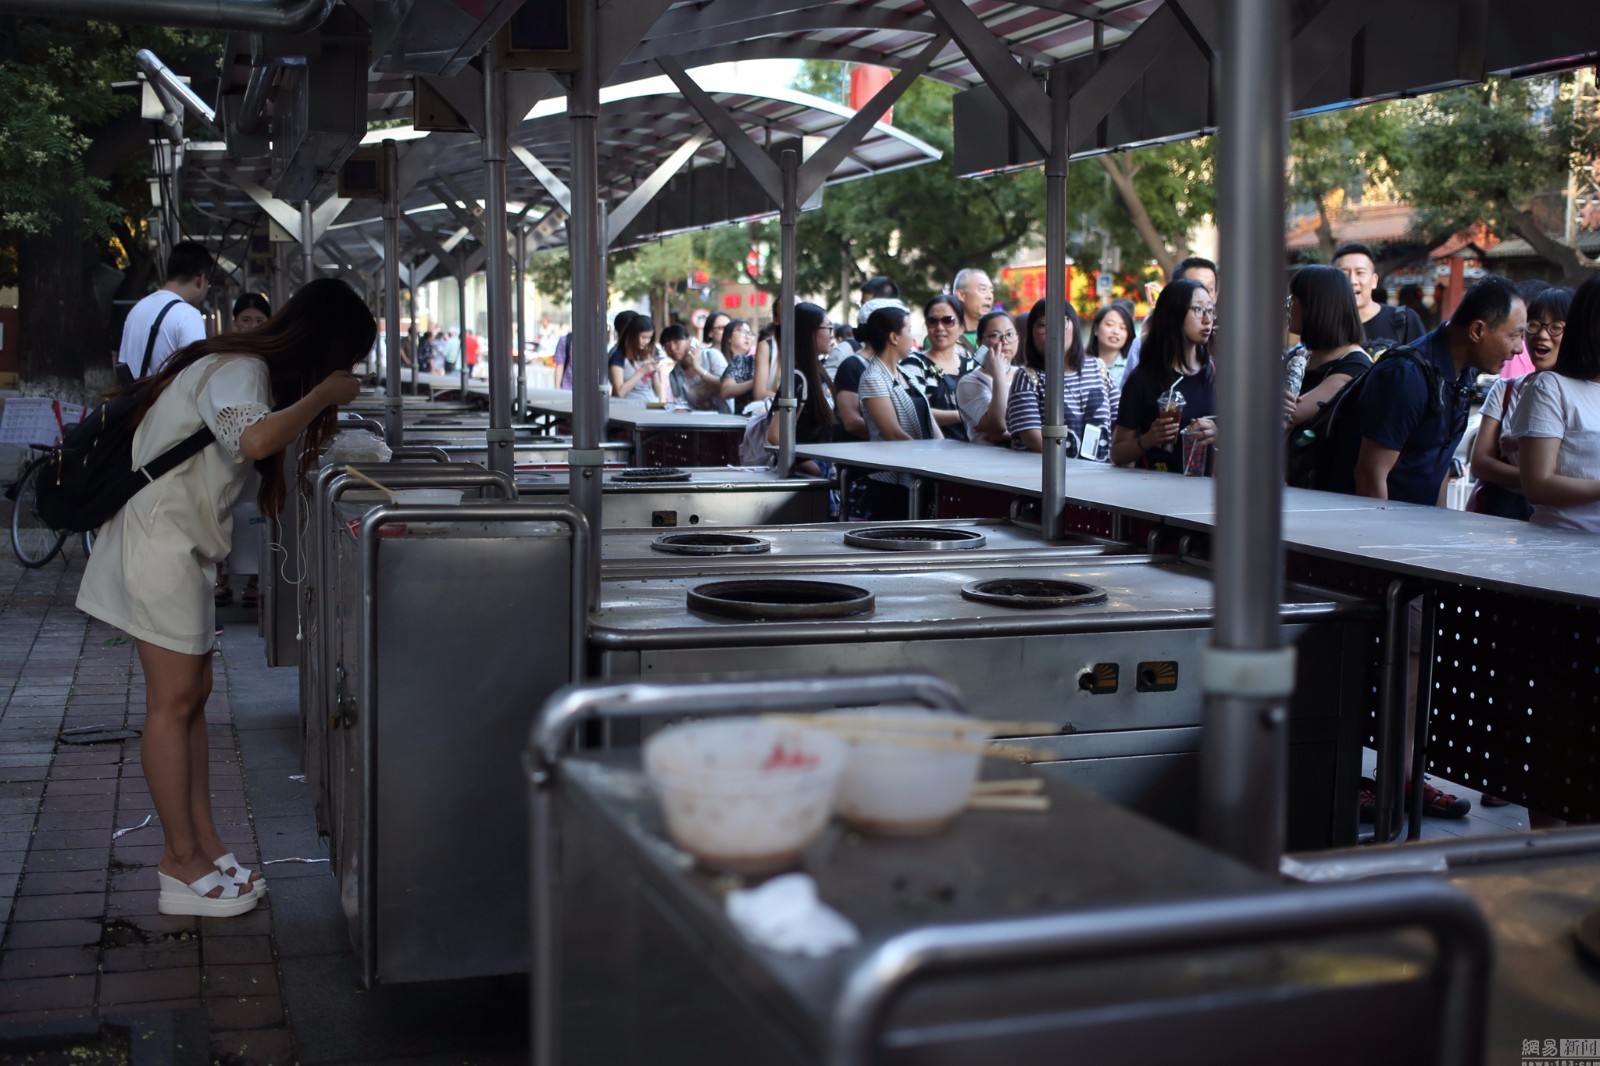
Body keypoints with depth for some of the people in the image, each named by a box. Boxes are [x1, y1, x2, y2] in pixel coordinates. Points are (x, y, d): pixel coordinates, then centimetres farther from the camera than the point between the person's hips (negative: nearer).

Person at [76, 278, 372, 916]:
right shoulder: (241, 371, -19)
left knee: (192, 695, 10)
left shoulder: (247, 366, 14)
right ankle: (185, 869, 1)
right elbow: (253, 439, -39)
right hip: (159, 543, -10)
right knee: (174, 701, -5)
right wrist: (323, 395, -25)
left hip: (180, 546, 10)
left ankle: (202, 847, 15)